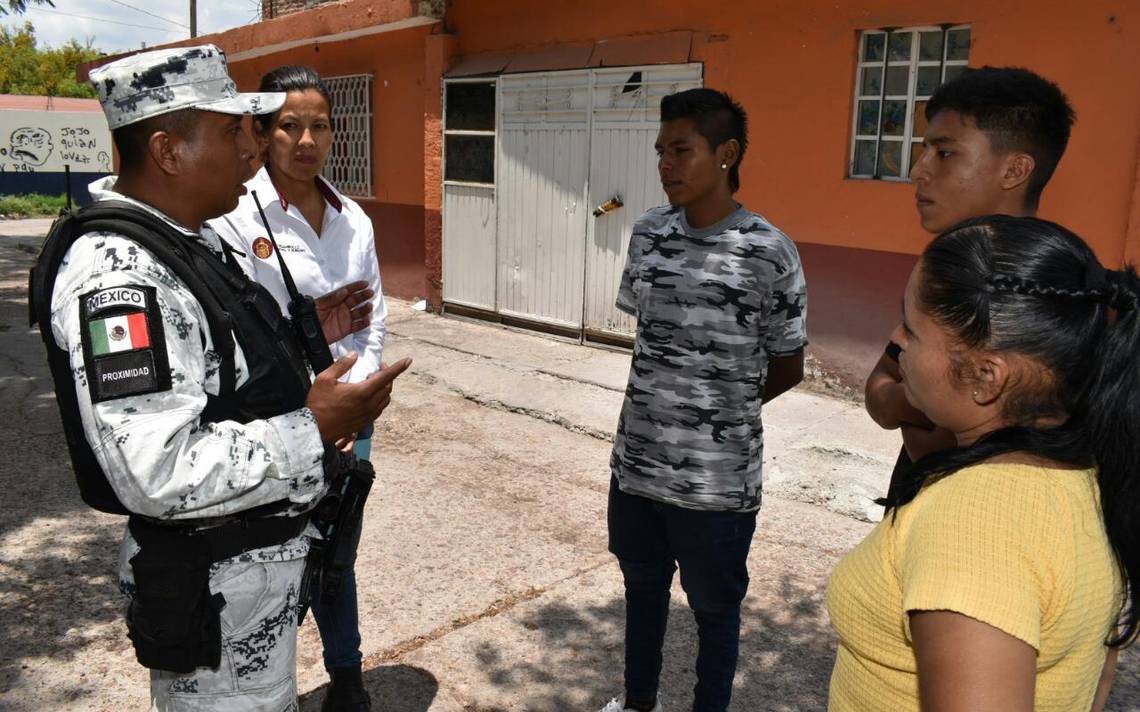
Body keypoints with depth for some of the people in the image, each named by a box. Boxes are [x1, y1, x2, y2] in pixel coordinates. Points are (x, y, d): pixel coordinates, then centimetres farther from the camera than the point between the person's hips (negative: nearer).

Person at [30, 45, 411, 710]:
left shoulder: (189, 242, 7)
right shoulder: (119, 272, -26)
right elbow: (156, 472, -32)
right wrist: (313, 429, -28)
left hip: (258, 550, 10)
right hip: (214, 582, -10)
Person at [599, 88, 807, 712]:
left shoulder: (769, 254, -15)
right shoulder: (648, 234, 0)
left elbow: (786, 369, -4)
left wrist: (720, 410, 4)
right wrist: (670, 406, 6)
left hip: (717, 480, -5)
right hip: (635, 461, 5)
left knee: (714, 608, 15)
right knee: (642, 586, 24)